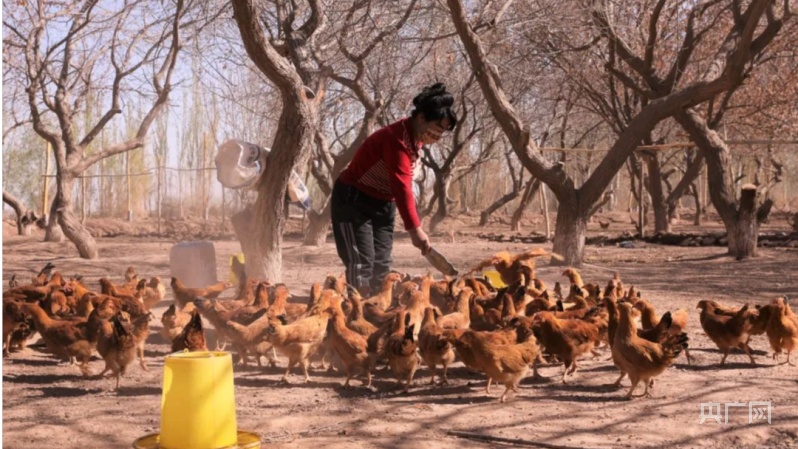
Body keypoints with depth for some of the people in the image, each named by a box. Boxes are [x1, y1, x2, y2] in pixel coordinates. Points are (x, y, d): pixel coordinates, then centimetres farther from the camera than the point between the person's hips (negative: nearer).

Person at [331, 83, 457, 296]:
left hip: (383, 204, 9)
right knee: (362, 264, -14)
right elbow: (401, 187, -35)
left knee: (381, 265, 5)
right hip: (354, 201, -9)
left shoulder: (417, 139, 2)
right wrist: (415, 228, -39)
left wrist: (413, 225, 3)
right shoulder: (397, 138, -28)